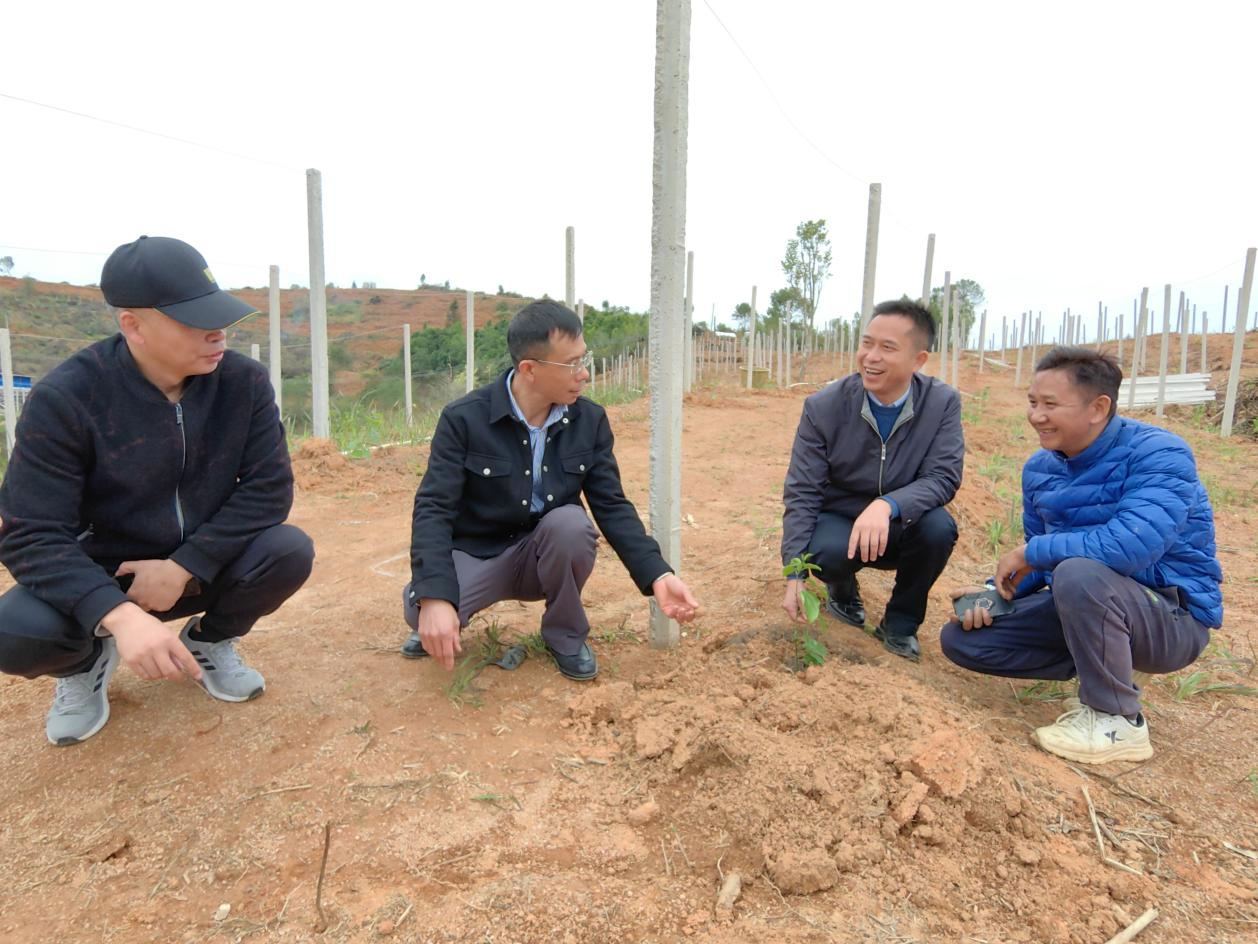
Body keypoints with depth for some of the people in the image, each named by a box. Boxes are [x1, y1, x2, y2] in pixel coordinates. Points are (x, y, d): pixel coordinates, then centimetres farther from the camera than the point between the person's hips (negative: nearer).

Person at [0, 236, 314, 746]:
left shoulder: (244, 380, -14)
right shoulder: (64, 398, -20)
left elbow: (269, 487, -13)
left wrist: (184, 566, -23)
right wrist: (120, 615, -40)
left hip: (204, 566, 2)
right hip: (103, 578, -2)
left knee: (290, 551, -26)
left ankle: (209, 642, 7)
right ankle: (87, 660, 10)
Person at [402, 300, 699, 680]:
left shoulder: (590, 420, -7)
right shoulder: (464, 419, -17)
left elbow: (612, 506, -7)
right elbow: (433, 509, -22)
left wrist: (657, 575, -22)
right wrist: (436, 597, -38)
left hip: (545, 555, 2)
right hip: (475, 553, -2)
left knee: (572, 523, -33)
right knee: (422, 610, -33)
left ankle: (565, 634, -5)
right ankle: (433, 625, 9)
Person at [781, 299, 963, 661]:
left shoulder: (943, 403, -12)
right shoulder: (823, 407, -15)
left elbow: (943, 477, -19)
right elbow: (801, 494, -14)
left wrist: (887, 505, -41)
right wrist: (794, 576, -21)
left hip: (900, 527, 2)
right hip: (837, 522, -1)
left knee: (939, 527, -31)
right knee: (827, 552, -34)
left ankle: (901, 622, -2)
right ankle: (843, 590, 7)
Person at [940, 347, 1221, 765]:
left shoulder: (1157, 453, -21)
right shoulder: (1039, 468, 2)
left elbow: (1133, 544, -38)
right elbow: (1039, 560, 10)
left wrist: (1029, 552, -25)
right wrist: (997, 591, -10)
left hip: (1173, 617, -7)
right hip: (1086, 604, 7)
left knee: (1079, 573, -39)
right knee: (961, 637, -2)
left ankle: (1117, 721, -16)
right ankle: (1104, 670, 8)